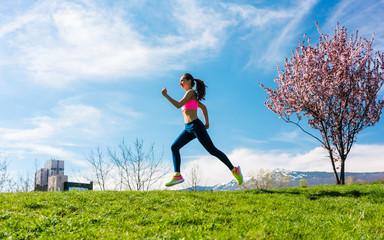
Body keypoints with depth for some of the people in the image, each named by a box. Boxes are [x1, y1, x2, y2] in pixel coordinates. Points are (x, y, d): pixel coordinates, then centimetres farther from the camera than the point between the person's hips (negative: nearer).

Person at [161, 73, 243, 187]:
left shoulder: (191, 92, -5)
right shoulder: (191, 96, 22)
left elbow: (178, 105, -16)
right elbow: (203, 107, 31)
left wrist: (166, 95, -10)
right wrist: (207, 122, 27)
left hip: (196, 126, -9)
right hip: (189, 129, 9)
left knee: (212, 151, -4)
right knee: (174, 147, -2)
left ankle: (234, 170, 7)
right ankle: (177, 176, -6)